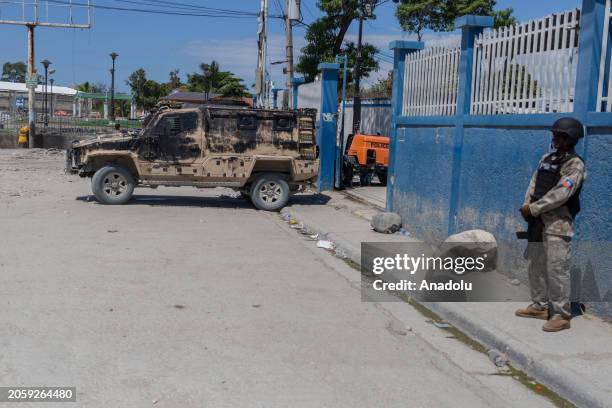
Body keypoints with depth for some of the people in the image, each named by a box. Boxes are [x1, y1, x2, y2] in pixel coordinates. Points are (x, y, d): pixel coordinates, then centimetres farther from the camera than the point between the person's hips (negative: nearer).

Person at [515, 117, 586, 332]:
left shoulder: (575, 165, -11)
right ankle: (540, 306, 28)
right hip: (538, 221, 8)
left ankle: (561, 315, -2)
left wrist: (534, 209, -16)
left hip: (558, 224, -8)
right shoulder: (547, 158, 13)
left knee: (556, 269, -9)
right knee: (536, 265, 15)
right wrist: (527, 205, -4)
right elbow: (534, 184, 12)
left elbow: (560, 194, -19)